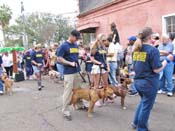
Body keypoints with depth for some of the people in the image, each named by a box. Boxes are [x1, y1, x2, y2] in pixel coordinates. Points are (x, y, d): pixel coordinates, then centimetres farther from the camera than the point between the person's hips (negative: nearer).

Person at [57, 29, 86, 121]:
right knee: (68, 92, -4)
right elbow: (59, 59, -13)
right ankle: (65, 111, 6)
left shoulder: (76, 45, 12)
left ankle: (80, 105, 36)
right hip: (68, 72, -7)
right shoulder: (63, 46, -10)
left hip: (77, 71, 8)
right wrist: (70, 63, -18)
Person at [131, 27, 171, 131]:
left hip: (138, 81, 7)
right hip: (149, 83, -7)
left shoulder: (137, 49, 5)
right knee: (146, 106, 10)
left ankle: (136, 123, 35)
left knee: (144, 101, 29)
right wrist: (167, 60, -3)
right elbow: (156, 69, -16)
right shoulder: (153, 50, -16)